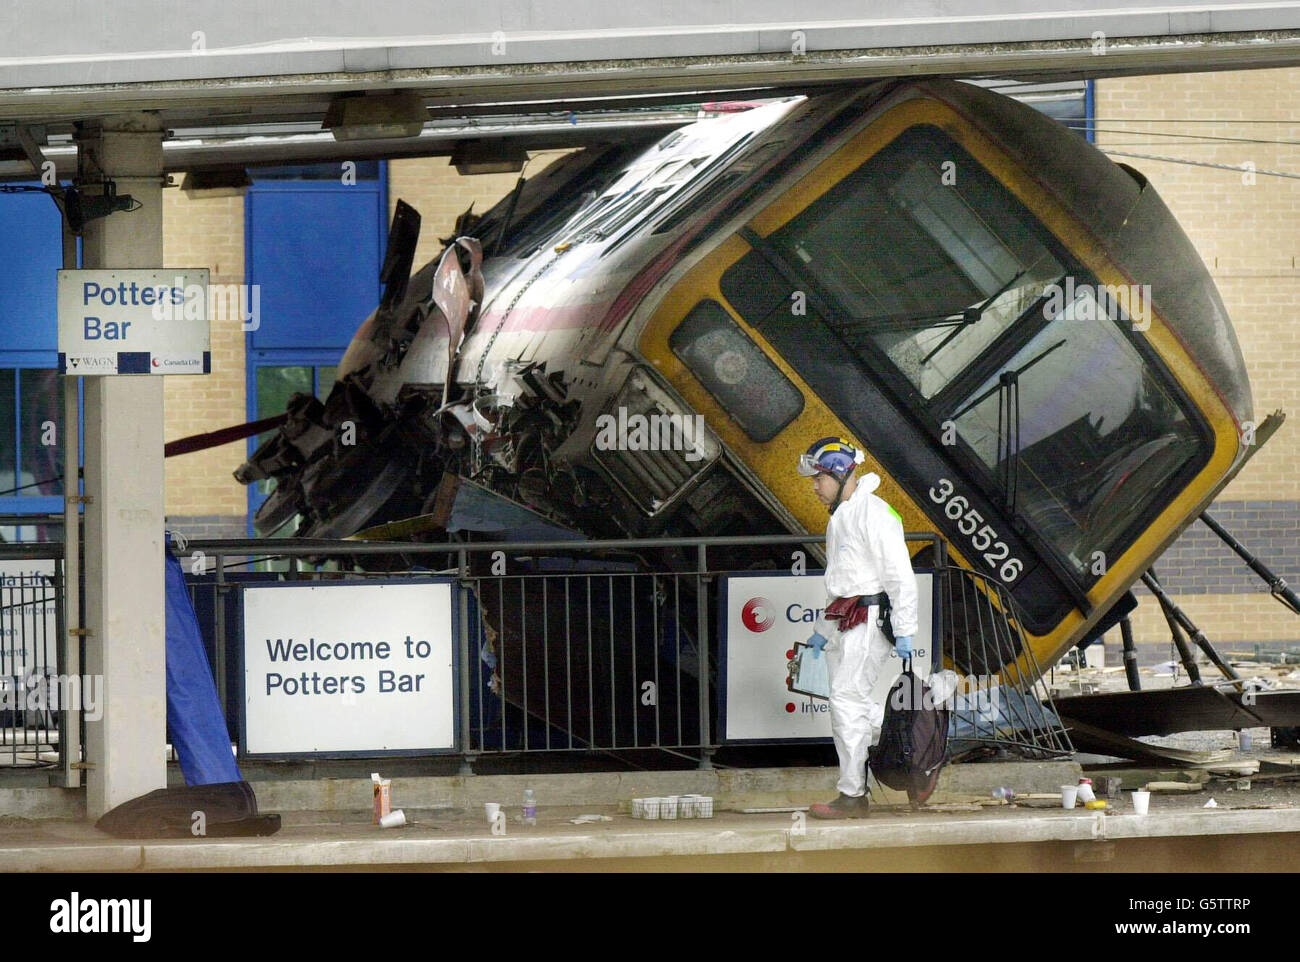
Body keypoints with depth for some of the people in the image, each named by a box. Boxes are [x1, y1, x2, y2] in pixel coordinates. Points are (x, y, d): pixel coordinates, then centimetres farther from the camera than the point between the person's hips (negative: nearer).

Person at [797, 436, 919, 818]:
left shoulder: (874, 513, -12)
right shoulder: (839, 517, 20)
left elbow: (900, 575, -16)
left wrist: (904, 631, -19)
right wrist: (823, 629, 27)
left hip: (870, 620, -10)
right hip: (844, 623, 10)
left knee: (847, 698, -12)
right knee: (853, 701, 9)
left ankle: (852, 797, -9)